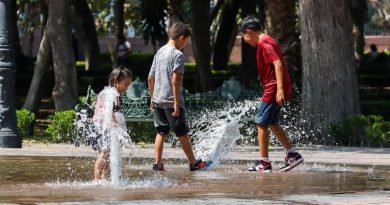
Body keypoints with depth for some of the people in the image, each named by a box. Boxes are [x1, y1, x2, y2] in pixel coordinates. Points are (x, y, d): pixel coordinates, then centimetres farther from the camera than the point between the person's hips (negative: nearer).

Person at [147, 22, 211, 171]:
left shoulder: (159, 53, 12)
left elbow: (150, 78, 16)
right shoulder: (178, 55, -11)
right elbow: (175, 80, -18)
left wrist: (152, 98, 24)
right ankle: (194, 163, 11)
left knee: (161, 132, 10)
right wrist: (177, 103, -17)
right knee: (182, 134, 2)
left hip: (157, 100, 7)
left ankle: (158, 163, 5)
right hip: (171, 101, -7)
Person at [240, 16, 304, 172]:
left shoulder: (264, 44, -14)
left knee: (261, 123, -4)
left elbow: (277, 63, -25)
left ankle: (264, 163, 0)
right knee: (271, 123, 17)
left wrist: (280, 88, -31)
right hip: (275, 90, 10)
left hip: (273, 90, -10)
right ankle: (292, 154, 17)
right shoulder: (267, 41, 17)